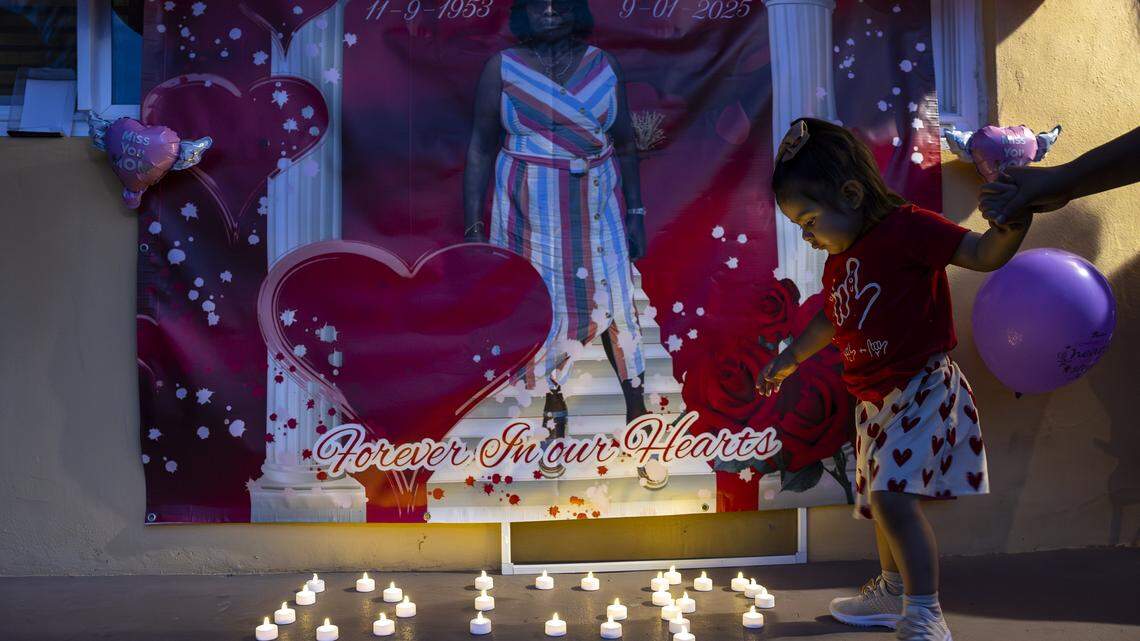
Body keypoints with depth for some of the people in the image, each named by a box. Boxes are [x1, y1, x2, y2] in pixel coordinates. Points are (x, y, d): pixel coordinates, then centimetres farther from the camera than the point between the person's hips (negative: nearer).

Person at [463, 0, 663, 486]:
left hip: (597, 209, 1)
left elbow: (625, 143, 6)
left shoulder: (603, 65, 3)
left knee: (615, 307, -1)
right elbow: (481, 148, -1)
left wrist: (636, 213, 4)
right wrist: (472, 225, -4)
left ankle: (637, 416, 12)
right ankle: (554, 408, 29)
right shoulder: (501, 68, -3)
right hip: (531, 215, -1)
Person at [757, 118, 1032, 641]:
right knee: (881, 499, 19)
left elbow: (983, 254, -19)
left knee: (894, 495, -20)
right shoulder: (838, 257, 9)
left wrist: (1010, 226, -40)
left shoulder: (905, 228, -15)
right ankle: (893, 591, 38)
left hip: (921, 387, -9)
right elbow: (833, 317, 25)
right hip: (874, 399, 9)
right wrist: (789, 359, 32)